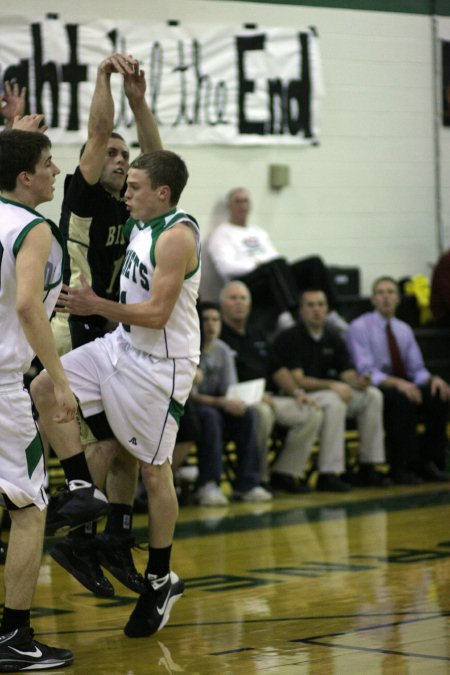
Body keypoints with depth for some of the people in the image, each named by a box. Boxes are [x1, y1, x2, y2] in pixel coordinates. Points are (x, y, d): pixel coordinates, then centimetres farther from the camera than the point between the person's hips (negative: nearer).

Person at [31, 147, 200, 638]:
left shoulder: (177, 236, -21)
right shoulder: (140, 224, 7)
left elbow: (158, 314, -24)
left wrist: (96, 306, -19)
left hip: (159, 365, -9)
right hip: (122, 346, 9)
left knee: (153, 470, 0)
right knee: (44, 389, -5)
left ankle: (160, 581, 13)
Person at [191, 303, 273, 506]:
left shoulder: (223, 350, 4)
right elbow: (188, 396, -20)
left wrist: (236, 402, -22)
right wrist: (221, 402, -33)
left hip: (216, 405, 6)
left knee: (247, 414, -20)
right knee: (209, 416, -36)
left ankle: (246, 484, -19)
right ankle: (207, 485, -34)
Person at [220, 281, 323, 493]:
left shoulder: (257, 335, 23)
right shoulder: (218, 336, -4)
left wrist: (296, 393, 10)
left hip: (266, 397, 8)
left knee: (312, 413, -7)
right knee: (262, 412, -39)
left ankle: (284, 473, -3)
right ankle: (257, 477, -23)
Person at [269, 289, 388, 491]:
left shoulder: (333, 338, 11)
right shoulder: (289, 338, -10)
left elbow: (348, 372, 4)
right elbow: (297, 381, -16)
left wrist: (358, 381, -21)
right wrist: (332, 385, -26)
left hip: (330, 391, 7)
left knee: (373, 395, -10)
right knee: (333, 401, -35)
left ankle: (367, 469, -9)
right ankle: (328, 474, -34)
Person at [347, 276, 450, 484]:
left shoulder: (404, 330, 13)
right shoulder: (360, 327, -6)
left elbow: (417, 369, 12)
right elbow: (366, 372, -16)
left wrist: (433, 379, -13)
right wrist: (397, 383, -33)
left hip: (403, 385, 6)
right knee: (403, 400, -37)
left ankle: (429, 463, -13)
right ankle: (402, 467, -28)